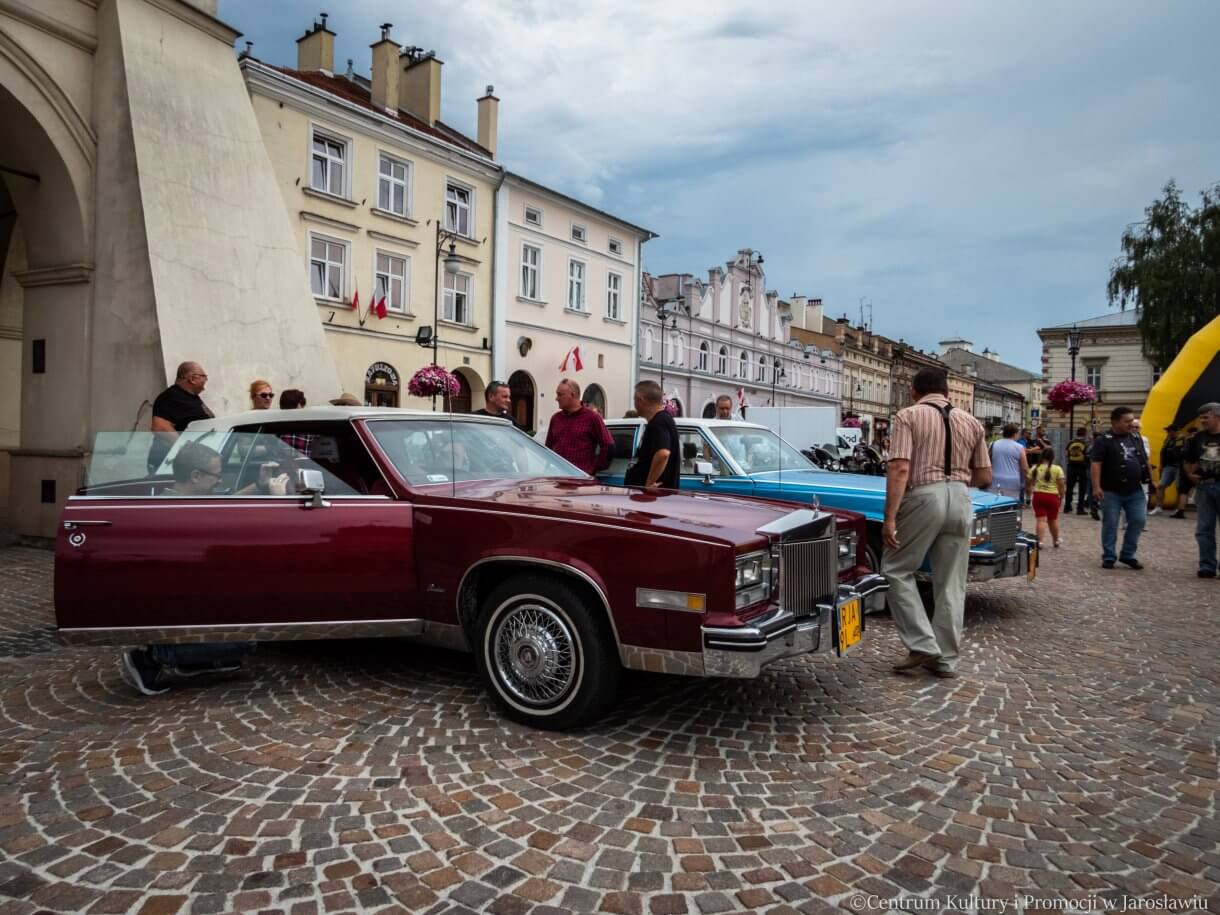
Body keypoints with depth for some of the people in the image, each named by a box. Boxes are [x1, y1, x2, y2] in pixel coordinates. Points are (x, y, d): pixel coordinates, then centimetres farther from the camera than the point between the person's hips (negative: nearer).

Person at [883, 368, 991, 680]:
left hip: (924, 497, -5)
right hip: (961, 501, 5)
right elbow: (985, 477, 15)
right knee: (951, 583, 10)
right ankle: (946, 659, 17)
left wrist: (889, 517, -13)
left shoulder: (908, 416, 0)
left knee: (896, 570, 9)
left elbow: (900, 470, -12)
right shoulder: (971, 422, 14)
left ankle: (923, 645, 1)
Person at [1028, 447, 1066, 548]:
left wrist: (1032, 491, 23)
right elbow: (1061, 485, -3)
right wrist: (1061, 497, 8)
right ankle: (1056, 541, 30)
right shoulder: (1057, 469, -5)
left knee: (1041, 520, -1)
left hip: (1038, 495, 1)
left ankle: (1039, 541, -13)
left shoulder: (1035, 468, 2)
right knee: (1053, 520, 15)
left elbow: (1030, 483, 7)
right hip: (1052, 496, -1)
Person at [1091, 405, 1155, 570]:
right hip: (1111, 492, -5)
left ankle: (1128, 555, 15)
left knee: (1139, 521, 2)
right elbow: (1095, 464, -14)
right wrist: (1096, 487, -22)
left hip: (1135, 491, 5)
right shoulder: (1103, 440, -8)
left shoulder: (1136, 439, 12)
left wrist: (1151, 480, 14)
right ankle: (1108, 557, 11)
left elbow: (1145, 461, 20)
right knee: (1110, 524, 1)